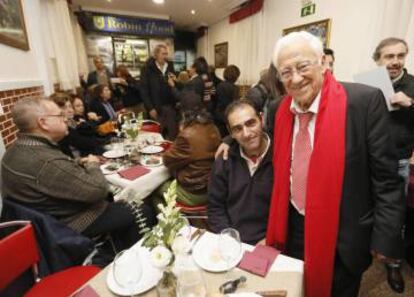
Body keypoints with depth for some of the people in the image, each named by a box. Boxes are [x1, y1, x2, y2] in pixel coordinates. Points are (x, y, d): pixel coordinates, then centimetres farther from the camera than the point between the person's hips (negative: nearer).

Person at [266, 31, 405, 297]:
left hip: (342, 236, -4)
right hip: (292, 227, 5)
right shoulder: (281, 108, -3)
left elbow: (386, 178, -14)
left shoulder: (365, 101, -19)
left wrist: (384, 239, -11)